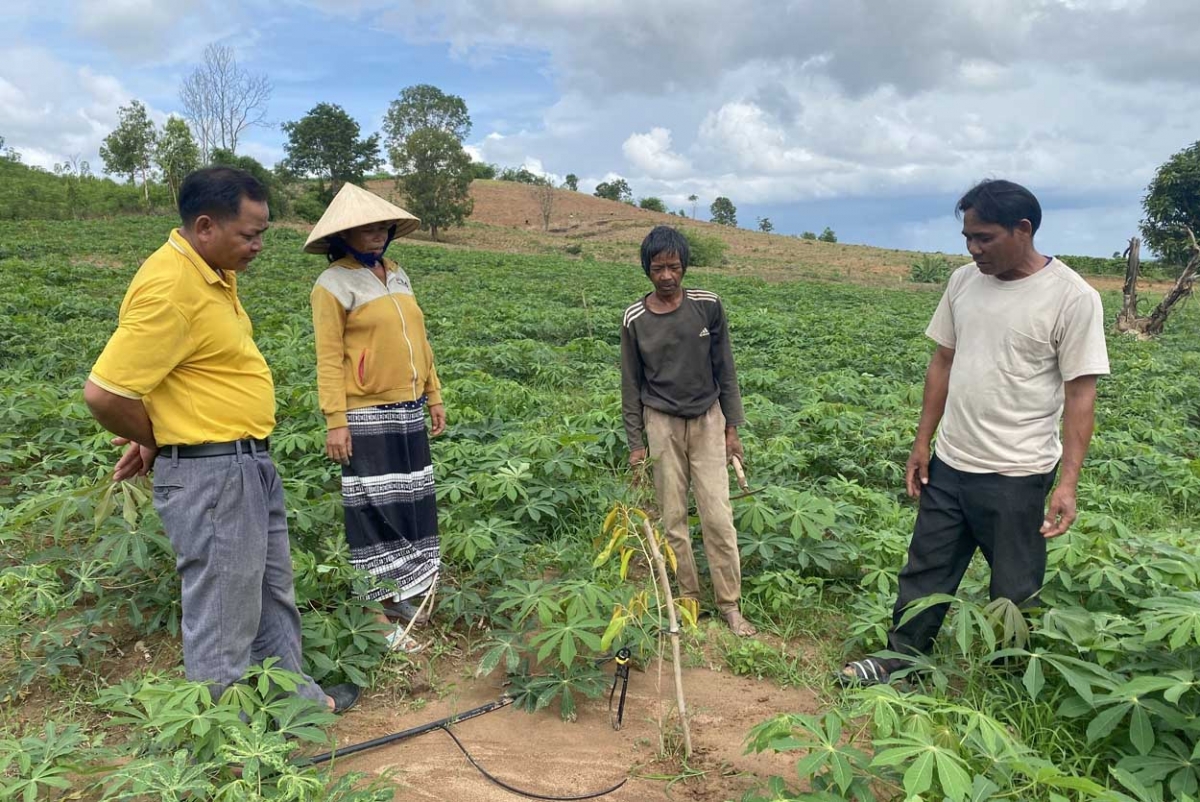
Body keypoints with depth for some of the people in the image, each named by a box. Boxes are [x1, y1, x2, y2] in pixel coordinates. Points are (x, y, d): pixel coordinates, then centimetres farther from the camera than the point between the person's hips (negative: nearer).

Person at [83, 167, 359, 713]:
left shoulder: (214, 272, 8)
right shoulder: (168, 290, -22)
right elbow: (103, 392, -23)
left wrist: (154, 434, 8)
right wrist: (156, 442, -5)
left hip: (251, 464, 10)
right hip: (211, 476, -10)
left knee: (273, 594, 23)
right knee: (224, 623, 4)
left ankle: (296, 698, 41)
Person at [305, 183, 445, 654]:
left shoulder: (397, 275, 14)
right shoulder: (334, 284, -7)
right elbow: (329, 359, -12)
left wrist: (433, 396, 17)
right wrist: (336, 422, -17)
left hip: (409, 413, 7)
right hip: (367, 418, -7)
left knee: (411, 504, 11)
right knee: (375, 512, -1)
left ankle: (401, 595, 25)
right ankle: (377, 613, 10)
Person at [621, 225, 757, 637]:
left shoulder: (707, 305, -6)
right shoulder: (635, 319, -5)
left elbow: (724, 369, 2)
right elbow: (631, 383, 2)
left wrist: (732, 427, 2)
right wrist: (635, 443, 2)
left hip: (707, 419, 0)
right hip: (662, 423, 0)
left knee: (718, 516, -2)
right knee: (672, 517, 5)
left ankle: (729, 604, 9)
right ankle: (688, 597, 20)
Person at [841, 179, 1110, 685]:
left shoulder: (1073, 298, -13)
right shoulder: (964, 281, 4)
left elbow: (1080, 396, -12)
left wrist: (1068, 482, -17)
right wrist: (922, 442, 8)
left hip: (1016, 476, -5)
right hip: (949, 464, 6)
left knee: (1015, 593, 10)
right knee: (925, 571, 17)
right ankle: (900, 661, 34)